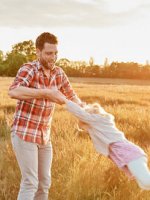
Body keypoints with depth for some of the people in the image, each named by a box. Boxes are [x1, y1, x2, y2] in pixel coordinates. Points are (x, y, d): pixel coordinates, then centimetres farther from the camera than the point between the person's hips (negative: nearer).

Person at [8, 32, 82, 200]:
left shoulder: (58, 73, 2)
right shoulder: (28, 69, -17)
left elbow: (71, 95, 15)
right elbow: (13, 92, -37)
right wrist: (47, 93, -40)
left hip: (44, 136, 7)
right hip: (24, 133, -7)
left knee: (44, 182, 12)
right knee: (30, 182, -7)